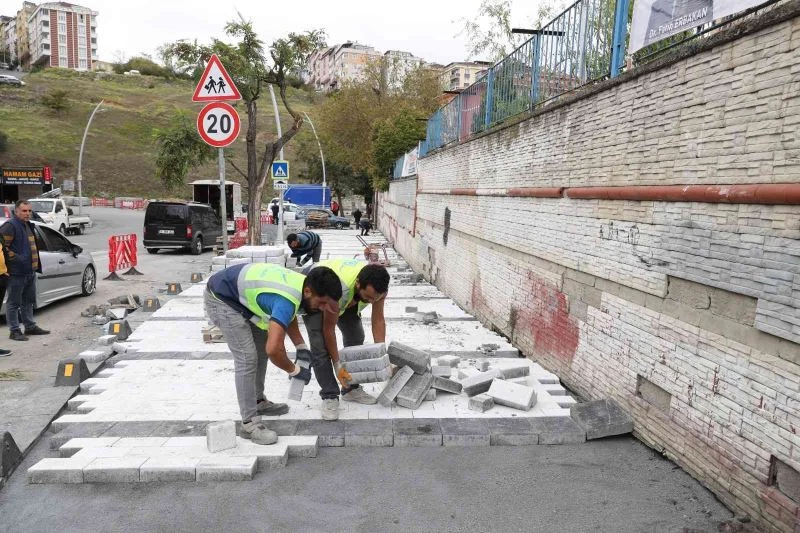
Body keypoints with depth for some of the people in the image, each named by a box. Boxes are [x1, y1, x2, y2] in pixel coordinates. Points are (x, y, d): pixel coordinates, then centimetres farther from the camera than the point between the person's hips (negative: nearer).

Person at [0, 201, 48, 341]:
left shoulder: (28, 225, 17)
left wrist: (35, 265, 19)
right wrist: (16, 258, -21)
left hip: (30, 271, 9)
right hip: (16, 273, -9)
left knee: (28, 301, 17)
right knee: (14, 303, -1)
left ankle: (30, 326, 27)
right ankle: (14, 331, 5)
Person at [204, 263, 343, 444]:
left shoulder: (301, 283, -6)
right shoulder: (288, 299, -34)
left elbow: (288, 317, 15)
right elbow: (274, 349, -41)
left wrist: (301, 347, 4)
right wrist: (295, 370, -22)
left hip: (239, 295, 10)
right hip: (221, 298, -10)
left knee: (262, 347, 16)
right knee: (247, 357, -14)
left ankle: (258, 402, 30)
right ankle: (249, 423, -7)